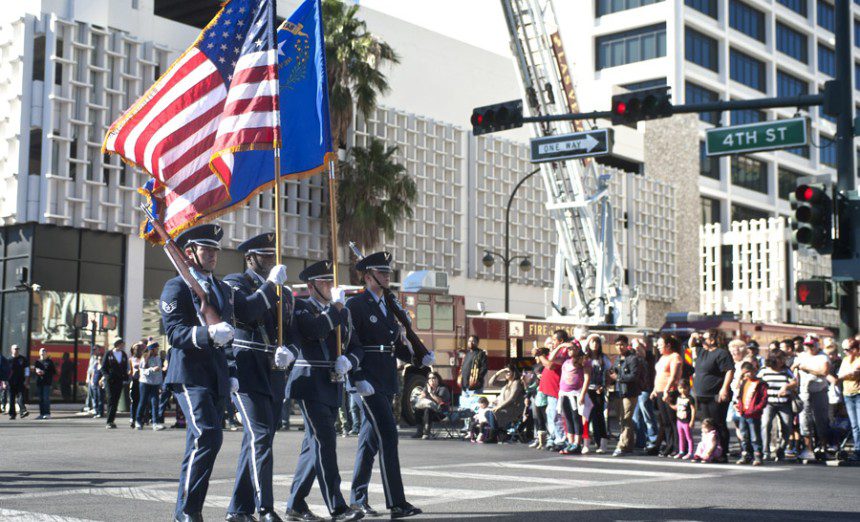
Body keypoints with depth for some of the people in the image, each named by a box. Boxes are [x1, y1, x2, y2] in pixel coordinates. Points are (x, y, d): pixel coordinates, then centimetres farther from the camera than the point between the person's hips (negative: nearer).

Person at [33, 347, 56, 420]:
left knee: (46, 398, -10)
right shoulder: (37, 362, 15)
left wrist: (44, 372, -12)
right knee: (41, 399, 6)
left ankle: (47, 413, -8)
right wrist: (36, 370, -11)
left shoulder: (49, 362, 2)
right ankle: (42, 414, 11)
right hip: (39, 383, 5)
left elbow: (54, 372, -2)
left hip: (47, 383, -5)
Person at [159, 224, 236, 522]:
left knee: (202, 443, 9)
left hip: (216, 377, 7)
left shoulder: (224, 290, 20)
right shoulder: (176, 288, -3)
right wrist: (208, 333, -30)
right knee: (208, 436, -20)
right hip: (190, 374, -7)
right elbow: (174, 332, -14)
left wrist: (231, 374, 18)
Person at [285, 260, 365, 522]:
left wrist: (348, 361, -5)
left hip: (333, 386, 7)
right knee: (324, 442, -11)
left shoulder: (343, 312, 17)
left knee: (314, 445, 11)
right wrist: (336, 306, -12)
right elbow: (316, 330, -22)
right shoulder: (300, 307, -3)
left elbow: (355, 347, 16)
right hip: (310, 385, -7)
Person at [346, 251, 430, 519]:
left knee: (371, 437, 13)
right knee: (387, 434, -12)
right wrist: (358, 379, -20)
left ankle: (357, 496, 22)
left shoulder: (390, 305, 17)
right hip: (368, 381, -8)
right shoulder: (355, 304, -7)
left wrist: (420, 357, 4)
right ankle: (396, 503, -11)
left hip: (387, 381, 8)